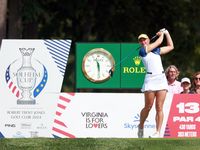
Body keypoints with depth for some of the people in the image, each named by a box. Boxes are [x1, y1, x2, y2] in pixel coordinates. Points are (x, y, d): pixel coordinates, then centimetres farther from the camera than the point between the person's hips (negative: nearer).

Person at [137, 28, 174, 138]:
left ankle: (158, 132, -7)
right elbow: (158, 42, 4)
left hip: (161, 79, 4)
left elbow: (170, 46, 32)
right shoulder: (142, 51, 2)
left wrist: (166, 33, 29)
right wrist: (161, 34, 22)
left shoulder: (157, 50, 19)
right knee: (148, 107, -4)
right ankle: (140, 127, 18)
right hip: (150, 79, -4)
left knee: (159, 107, -4)